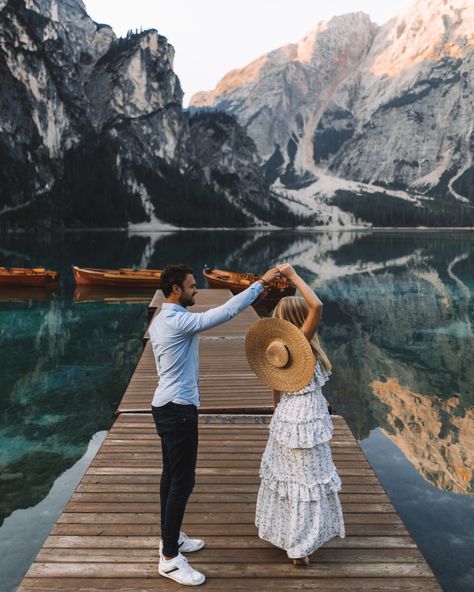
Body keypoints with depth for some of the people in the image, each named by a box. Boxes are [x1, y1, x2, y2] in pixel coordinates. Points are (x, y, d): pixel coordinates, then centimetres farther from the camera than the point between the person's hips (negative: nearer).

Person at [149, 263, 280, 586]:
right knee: (183, 480, -4)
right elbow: (226, 311, -25)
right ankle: (170, 558, 4)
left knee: (171, 474, 19)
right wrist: (261, 283, -19)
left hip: (168, 406, 11)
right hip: (178, 409, -11)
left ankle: (171, 537, 33)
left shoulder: (162, 320, 9)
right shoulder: (178, 321, -22)